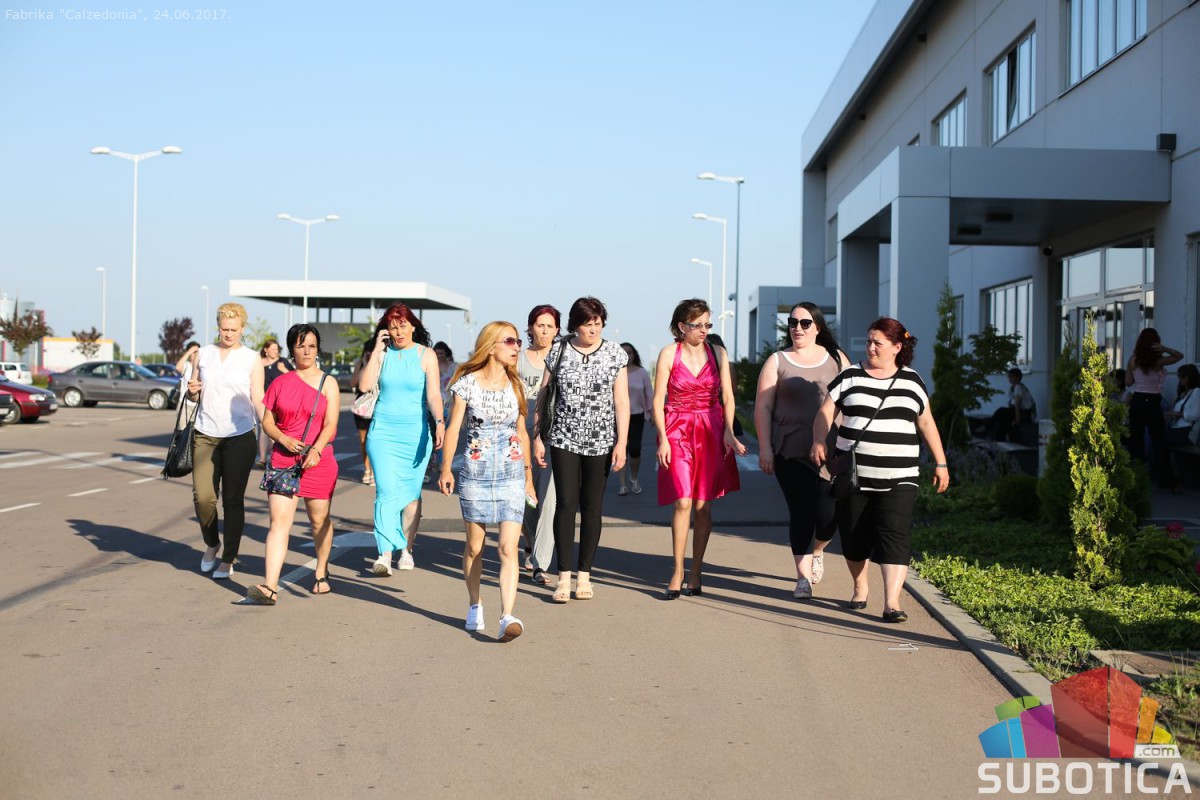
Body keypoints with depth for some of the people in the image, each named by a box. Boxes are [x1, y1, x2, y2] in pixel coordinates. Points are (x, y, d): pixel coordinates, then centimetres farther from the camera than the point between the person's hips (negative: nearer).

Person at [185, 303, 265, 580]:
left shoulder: (252, 359, 3)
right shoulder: (202, 354, 10)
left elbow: (258, 400, 0)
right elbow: (193, 396, 17)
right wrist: (192, 390, -8)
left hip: (240, 436, -2)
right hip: (205, 434, 2)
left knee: (233, 499, 1)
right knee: (202, 496, -5)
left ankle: (228, 559, 11)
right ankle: (211, 544, 22)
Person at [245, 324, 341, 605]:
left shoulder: (327, 383, 4)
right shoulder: (280, 383, 9)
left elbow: (330, 423, -6)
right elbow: (267, 421, 10)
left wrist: (316, 450, -22)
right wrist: (284, 439, -10)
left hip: (318, 461, -1)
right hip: (283, 459, 1)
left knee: (320, 520, 10)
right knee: (279, 520, -11)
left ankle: (321, 573, 32)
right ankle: (269, 586, -19)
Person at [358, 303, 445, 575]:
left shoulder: (426, 355, 1)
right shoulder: (382, 354, 5)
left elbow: (433, 394, -7)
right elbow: (365, 385, -8)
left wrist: (440, 422, -23)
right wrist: (377, 349, -7)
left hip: (415, 431, 0)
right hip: (383, 430, 0)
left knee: (411, 492, 6)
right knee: (386, 491, -11)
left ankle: (406, 549, 19)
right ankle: (385, 553, -14)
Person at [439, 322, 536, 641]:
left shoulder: (515, 385, 7)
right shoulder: (468, 382, -2)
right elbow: (453, 428, -2)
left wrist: (529, 474, 16)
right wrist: (446, 469, -12)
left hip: (511, 474, 2)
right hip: (475, 473, -2)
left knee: (509, 548, -10)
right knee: (474, 546, 10)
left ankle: (507, 616, -15)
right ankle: (475, 607, 28)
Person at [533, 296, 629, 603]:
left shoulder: (614, 353, 3)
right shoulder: (558, 352, 3)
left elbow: (621, 401, 1)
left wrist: (621, 443, -5)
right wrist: (537, 438, 4)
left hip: (601, 442, 0)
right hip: (564, 440, 0)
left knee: (592, 507, 5)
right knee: (566, 504, -6)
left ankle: (583, 575, 13)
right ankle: (564, 577, -2)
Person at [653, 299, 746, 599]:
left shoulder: (718, 353, 6)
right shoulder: (668, 354, -1)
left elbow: (727, 398, 5)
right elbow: (658, 400, -1)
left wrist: (728, 431, -8)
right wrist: (663, 439, -8)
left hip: (711, 432, 2)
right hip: (677, 431, -2)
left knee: (703, 505, 2)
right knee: (683, 502, -11)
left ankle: (696, 571, 13)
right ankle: (677, 573, -2)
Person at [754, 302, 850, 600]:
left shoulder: (836, 359, 11)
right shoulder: (777, 362, 7)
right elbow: (762, 407, 4)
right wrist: (765, 448, -4)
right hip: (791, 451, 0)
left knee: (828, 512, -8)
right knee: (800, 512, -2)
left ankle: (818, 550, 26)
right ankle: (803, 576, 12)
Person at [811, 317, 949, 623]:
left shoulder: (912, 381, 9)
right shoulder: (850, 377, 5)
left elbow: (926, 423, 16)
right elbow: (825, 413, 2)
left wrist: (940, 463, 14)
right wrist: (818, 442, -17)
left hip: (899, 478, 0)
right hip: (854, 475, 0)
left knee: (895, 535, -12)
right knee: (854, 537, 7)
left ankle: (892, 602, -14)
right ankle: (860, 588, 31)